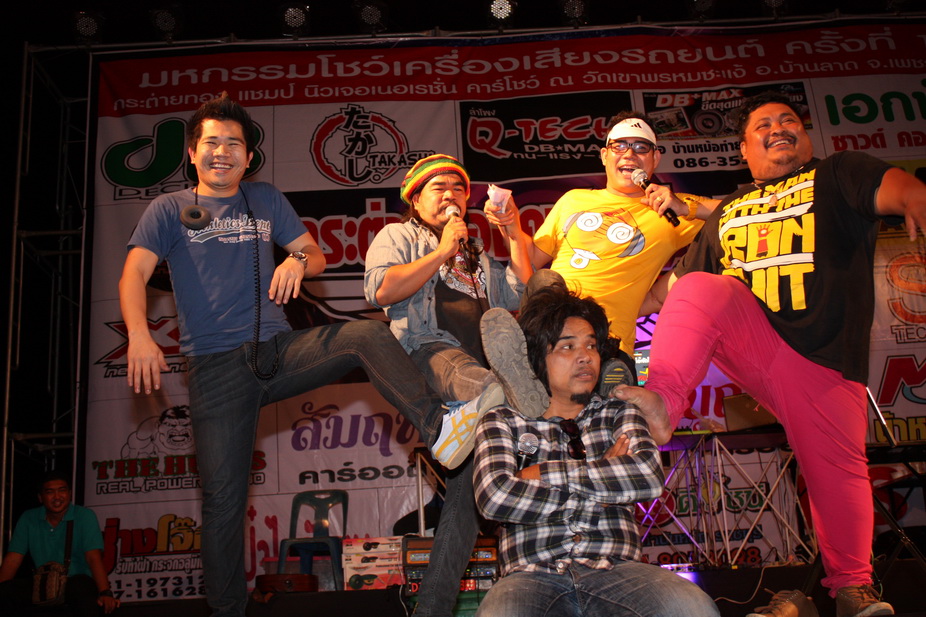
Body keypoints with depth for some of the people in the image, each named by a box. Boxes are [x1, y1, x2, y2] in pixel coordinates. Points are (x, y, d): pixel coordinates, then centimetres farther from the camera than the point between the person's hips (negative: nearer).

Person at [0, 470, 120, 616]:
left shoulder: (85, 516, -5)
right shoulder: (28, 519, 6)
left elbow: (93, 558, -15)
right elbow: (13, 560, 2)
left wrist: (105, 593, -29)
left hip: (76, 583, -4)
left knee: (82, 585, -37)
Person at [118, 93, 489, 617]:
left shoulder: (266, 200, 17)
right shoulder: (170, 210, 8)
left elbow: (317, 255, 17)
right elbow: (135, 274, -5)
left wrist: (298, 261, -8)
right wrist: (139, 334, -25)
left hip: (280, 349, 2)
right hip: (216, 367, -2)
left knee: (370, 335, -24)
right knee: (224, 498, -3)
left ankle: (438, 428, -37)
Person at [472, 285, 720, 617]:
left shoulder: (618, 413, 19)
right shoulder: (503, 421, 12)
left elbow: (649, 476, -3)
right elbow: (495, 496, -8)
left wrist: (546, 473, -5)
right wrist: (604, 474, -2)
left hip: (615, 568, 2)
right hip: (534, 575, -2)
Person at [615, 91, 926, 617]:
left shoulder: (837, 175, 10)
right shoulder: (727, 212, 24)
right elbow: (680, 279, 27)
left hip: (824, 355, -2)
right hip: (749, 337, 2)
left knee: (837, 468, 0)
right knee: (699, 289, -24)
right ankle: (662, 404, -36)